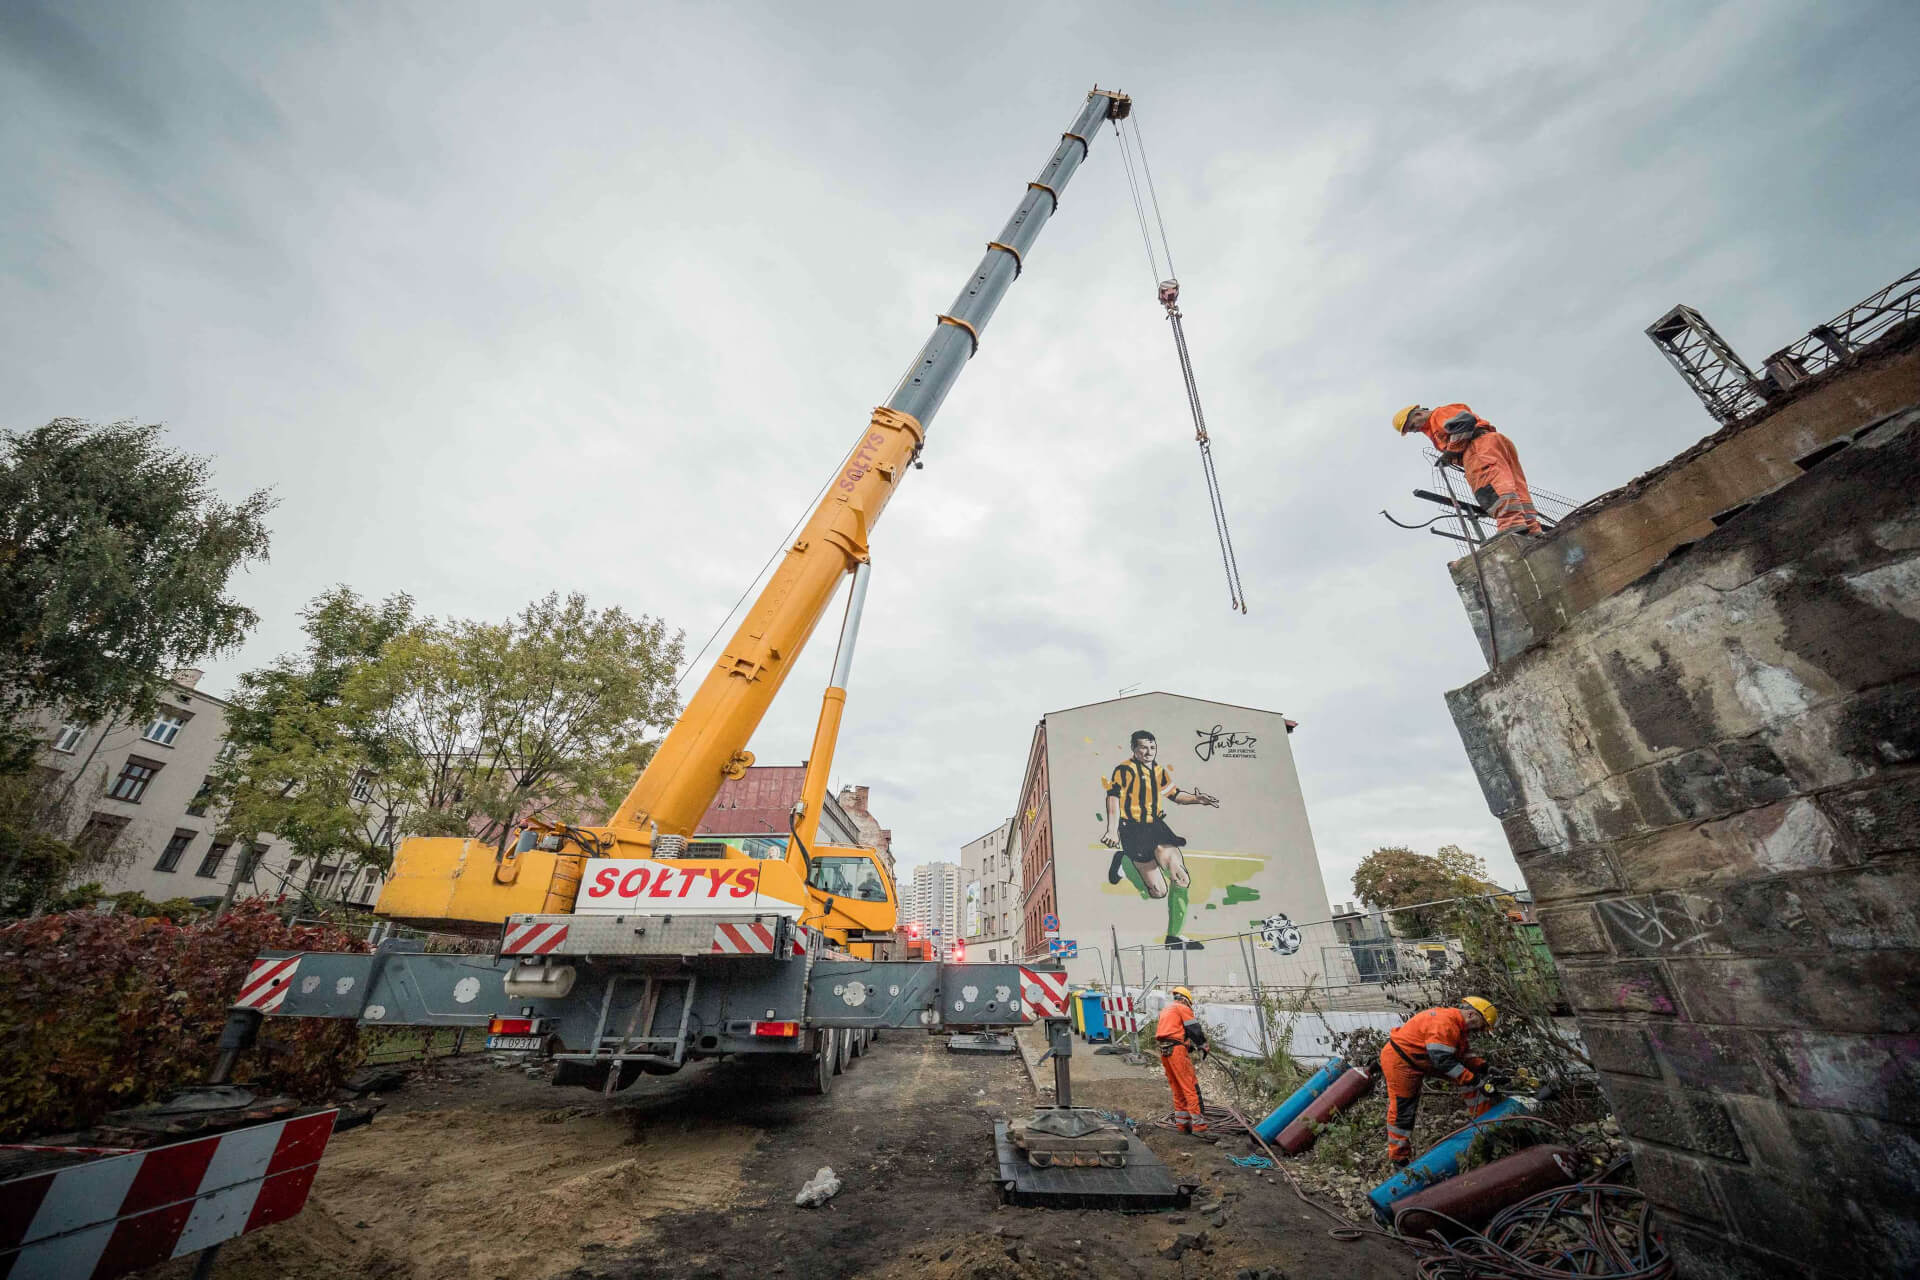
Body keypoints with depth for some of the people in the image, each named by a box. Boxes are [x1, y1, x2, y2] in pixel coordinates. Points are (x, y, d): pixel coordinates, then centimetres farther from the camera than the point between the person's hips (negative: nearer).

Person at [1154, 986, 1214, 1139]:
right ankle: (1199, 1126, -9)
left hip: (1163, 1051, 8)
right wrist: (1203, 1046, 11)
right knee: (1191, 1088, -7)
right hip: (1177, 1050, -8)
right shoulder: (1183, 1008, 1)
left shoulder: (1165, 1010, 27)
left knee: (1177, 1089, 15)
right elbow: (1195, 1030, -4)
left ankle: (1182, 1123, 20)